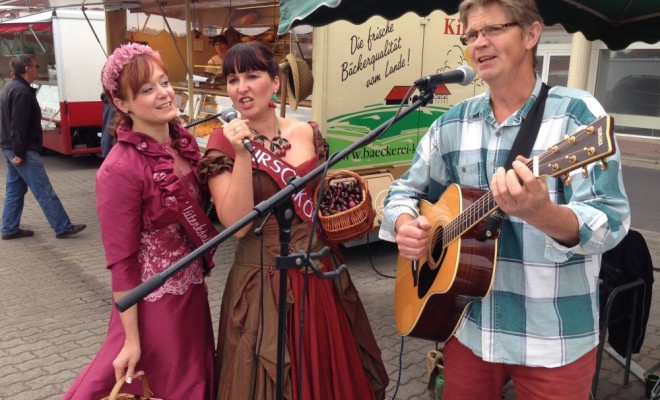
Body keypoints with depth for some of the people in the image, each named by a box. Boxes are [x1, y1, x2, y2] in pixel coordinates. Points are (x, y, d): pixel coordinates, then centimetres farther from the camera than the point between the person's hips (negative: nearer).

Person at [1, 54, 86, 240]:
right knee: (44, 191, -7)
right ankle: (63, 228, -3)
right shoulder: (22, 91, -17)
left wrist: (15, 150, 22)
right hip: (22, 150, -11)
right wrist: (19, 152, -22)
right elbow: (19, 125, -22)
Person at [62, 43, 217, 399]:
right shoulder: (121, 168, -24)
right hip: (155, 301, -7)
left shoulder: (184, 141, -2)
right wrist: (131, 340, -17)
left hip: (192, 288, 7)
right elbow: (121, 262, -20)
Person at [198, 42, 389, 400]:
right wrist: (242, 154, -26)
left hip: (321, 273, 4)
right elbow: (236, 224, -20)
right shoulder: (223, 144, -10)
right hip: (264, 282, -4)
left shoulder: (307, 133, 1)